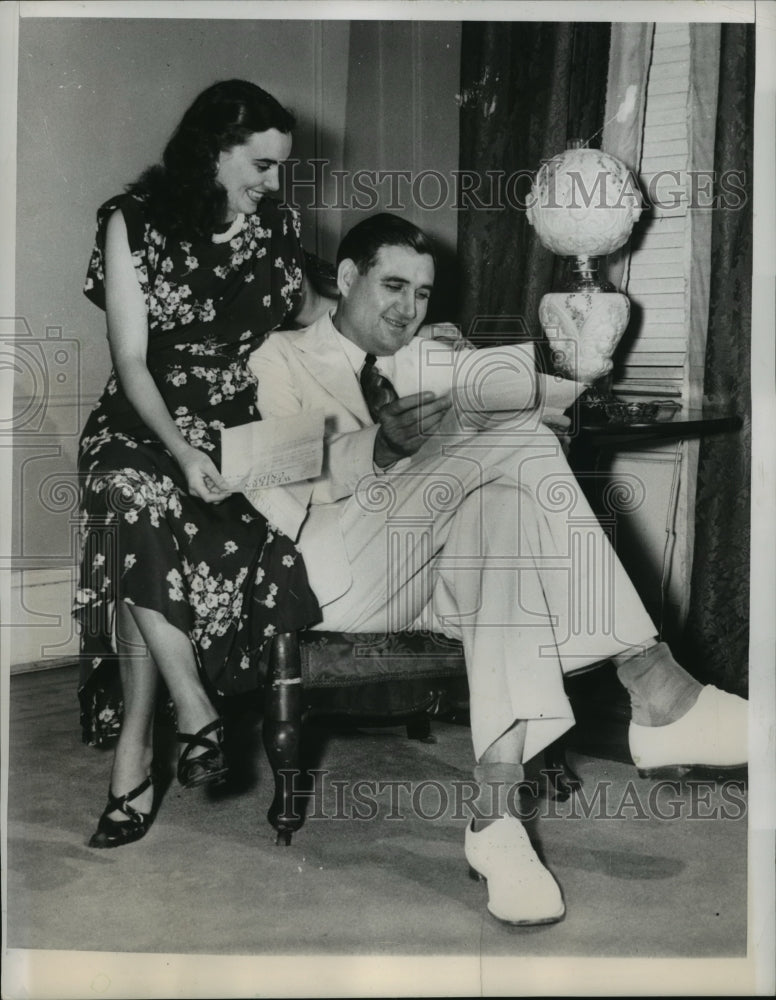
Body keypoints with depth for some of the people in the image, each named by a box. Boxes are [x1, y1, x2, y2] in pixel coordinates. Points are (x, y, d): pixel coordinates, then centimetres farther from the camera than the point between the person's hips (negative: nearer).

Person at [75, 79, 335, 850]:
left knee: (151, 551, -28)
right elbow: (132, 362, -11)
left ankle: (135, 747, -18)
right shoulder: (135, 223, -6)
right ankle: (194, 708, -23)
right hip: (148, 425, -1)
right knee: (136, 506, -35)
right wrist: (181, 450, -26)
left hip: (245, 423, 2)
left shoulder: (275, 221, 5)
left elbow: (305, 307, 26)